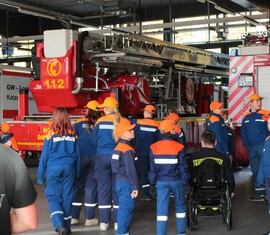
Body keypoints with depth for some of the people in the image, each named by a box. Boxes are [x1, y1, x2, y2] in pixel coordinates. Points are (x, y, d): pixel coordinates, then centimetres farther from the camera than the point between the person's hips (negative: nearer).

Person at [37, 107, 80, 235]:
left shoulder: (51, 134, -7)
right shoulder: (72, 134, 2)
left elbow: (44, 155, -3)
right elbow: (77, 154, 9)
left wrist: (40, 175, 3)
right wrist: (77, 172, 18)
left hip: (53, 168, -3)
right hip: (69, 167, 3)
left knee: (53, 196, 4)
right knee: (67, 197, 10)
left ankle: (59, 224, -15)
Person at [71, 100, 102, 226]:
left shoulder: (79, 123, -2)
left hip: (81, 157, 0)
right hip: (95, 158, 0)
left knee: (77, 185, 9)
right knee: (91, 186, 6)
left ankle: (74, 217, 10)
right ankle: (89, 218, 10)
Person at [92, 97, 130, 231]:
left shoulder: (100, 122, -2)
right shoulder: (125, 122, -3)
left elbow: (94, 140, 6)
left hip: (102, 157, 0)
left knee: (103, 187, 8)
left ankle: (104, 222, 9)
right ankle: (118, 222, 10)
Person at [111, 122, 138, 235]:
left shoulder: (118, 147, 12)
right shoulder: (128, 149, -16)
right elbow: (130, 169, -19)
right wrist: (135, 186, -16)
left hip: (119, 182, 9)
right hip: (126, 183, -9)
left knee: (124, 208, 15)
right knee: (126, 209, -5)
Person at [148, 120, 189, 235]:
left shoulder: (154, 147, -5)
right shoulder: (179, 147, -10)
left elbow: (153, 167, -1)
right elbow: (183, 166, -5)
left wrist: (153, 182, 8)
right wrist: (185, 181, 4)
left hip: (161, 181, 0)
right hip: (176, 181, 0)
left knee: (162, 209, 2)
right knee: (180, 206, 18)